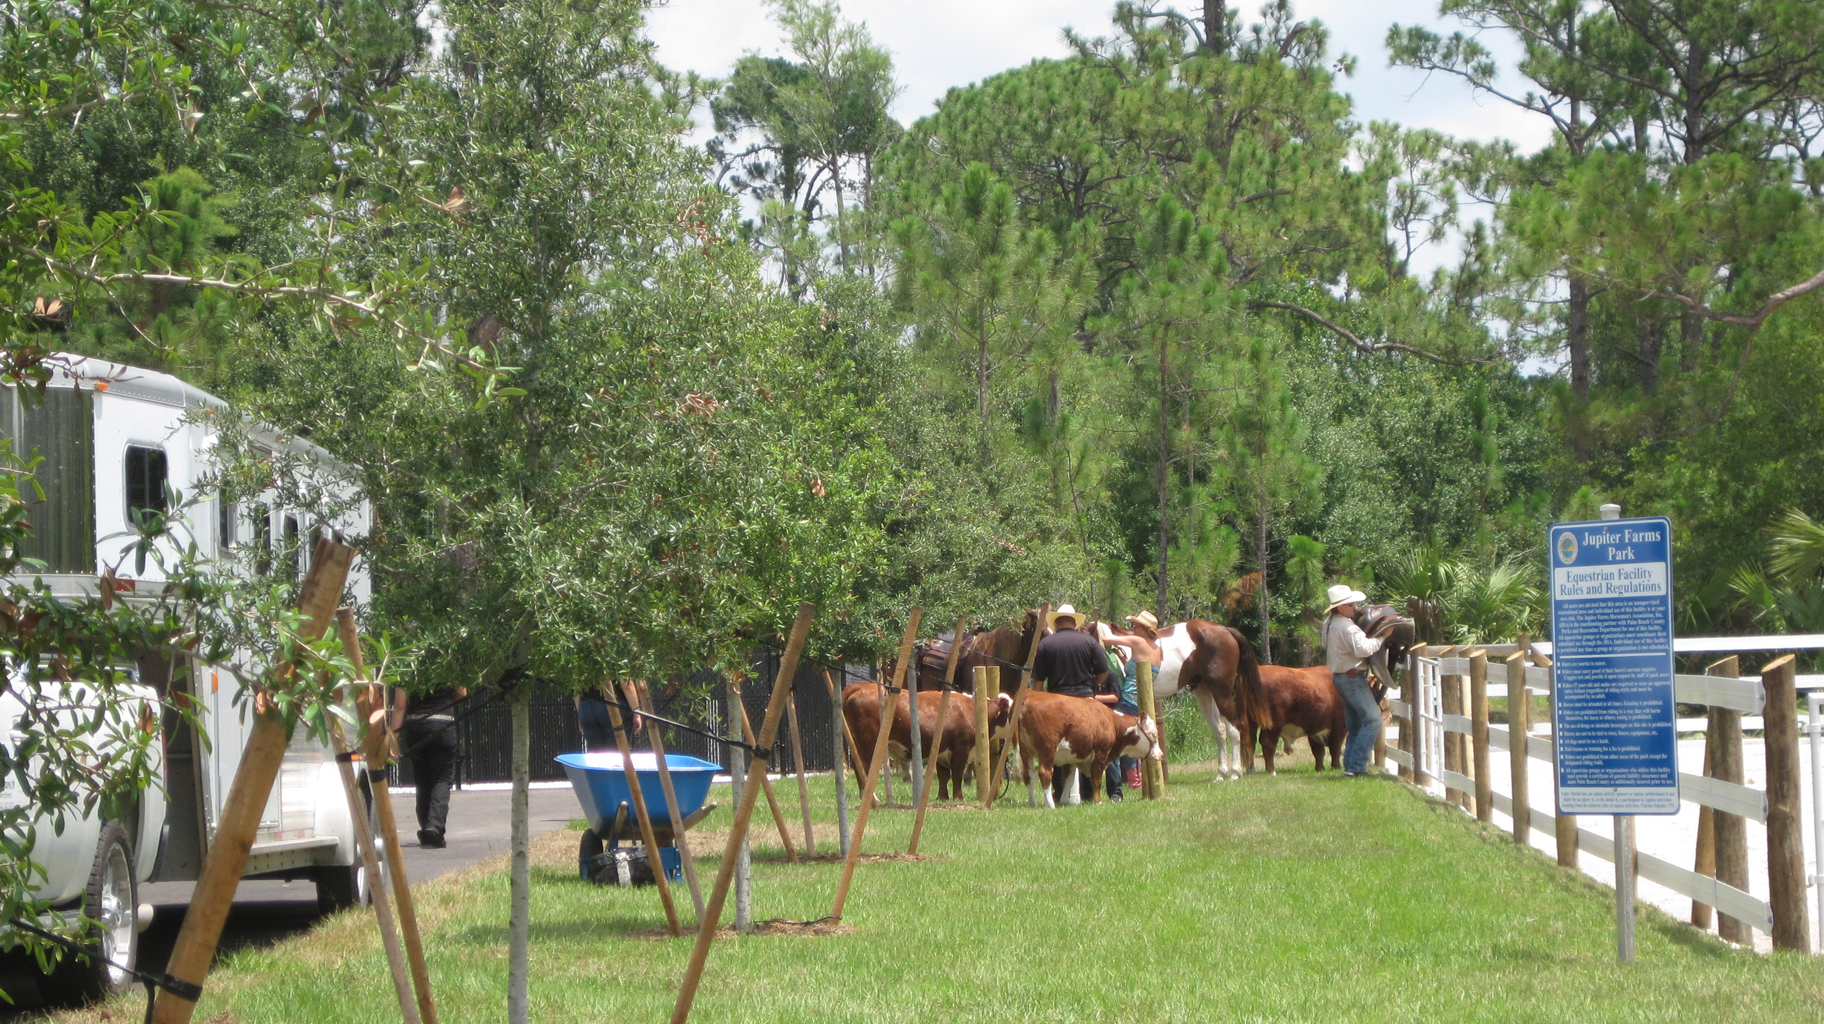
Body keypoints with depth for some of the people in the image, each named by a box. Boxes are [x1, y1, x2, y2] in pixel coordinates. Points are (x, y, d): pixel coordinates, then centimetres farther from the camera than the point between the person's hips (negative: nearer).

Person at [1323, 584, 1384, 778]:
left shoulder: (1329, 624, 9)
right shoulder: (1347, 627, -22)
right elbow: (1363, 648, -33)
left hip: (1340, 677, 10)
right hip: (1352, 677, -10)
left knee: (1355, 724, 16)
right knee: (1373, 719, -10)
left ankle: (1350, 764, 15)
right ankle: (1355, 766, -14)